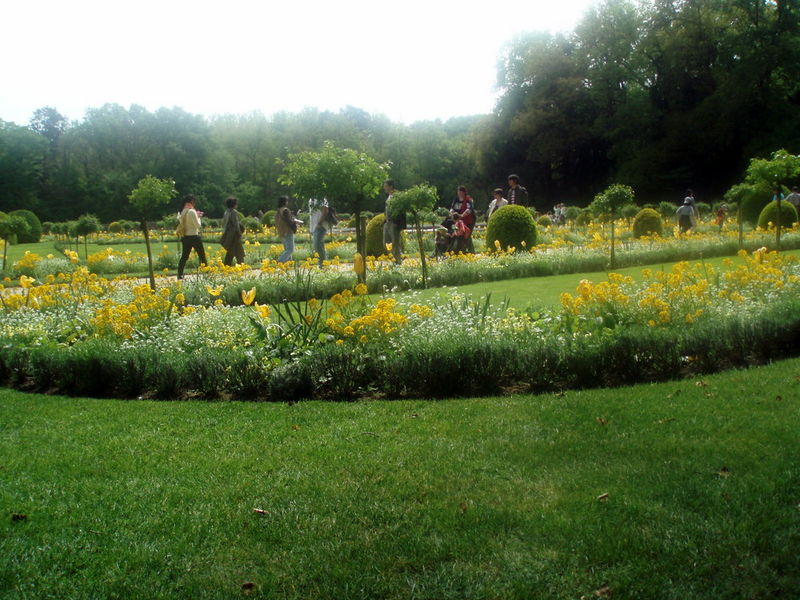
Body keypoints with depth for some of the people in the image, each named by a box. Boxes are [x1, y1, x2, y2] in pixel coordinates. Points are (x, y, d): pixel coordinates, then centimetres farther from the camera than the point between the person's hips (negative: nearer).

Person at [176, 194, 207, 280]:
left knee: (184, 256, 9)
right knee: (202, 256, 3)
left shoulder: (182, 213, 7)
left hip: (185, 237, 7)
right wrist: (198, 217, 1)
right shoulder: (192, 212, -15)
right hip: (194, 237, -7)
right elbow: (198, 225, -16)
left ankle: (180, 275, 6)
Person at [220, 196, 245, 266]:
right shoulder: (234, 212, -15)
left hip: (227, 236, 8)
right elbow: (236, 224, -18)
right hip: (234, 235, -8)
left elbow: (223, 224, 14)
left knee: (230, 253, 15)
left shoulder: (226, 212, 9)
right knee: (239, 252, -2)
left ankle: (226, 265, 15)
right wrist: (239, 233, -11)